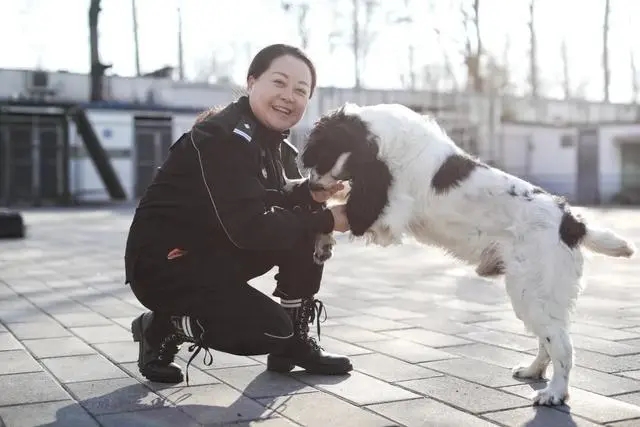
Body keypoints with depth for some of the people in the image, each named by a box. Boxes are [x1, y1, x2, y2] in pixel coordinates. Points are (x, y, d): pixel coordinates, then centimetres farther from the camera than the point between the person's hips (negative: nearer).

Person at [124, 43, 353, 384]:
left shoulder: (269, 136, 4)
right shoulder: (225, 137, -24)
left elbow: (270, 200, 12)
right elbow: (249, 228, -29)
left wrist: (310, 193, -9)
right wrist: (327, 221, -22)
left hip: (214, 253, 9)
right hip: (163, 263, -9)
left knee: (305, 226, -3)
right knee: (272, 331, -17)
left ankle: (295, 342, 6)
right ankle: (162, 329, 2)